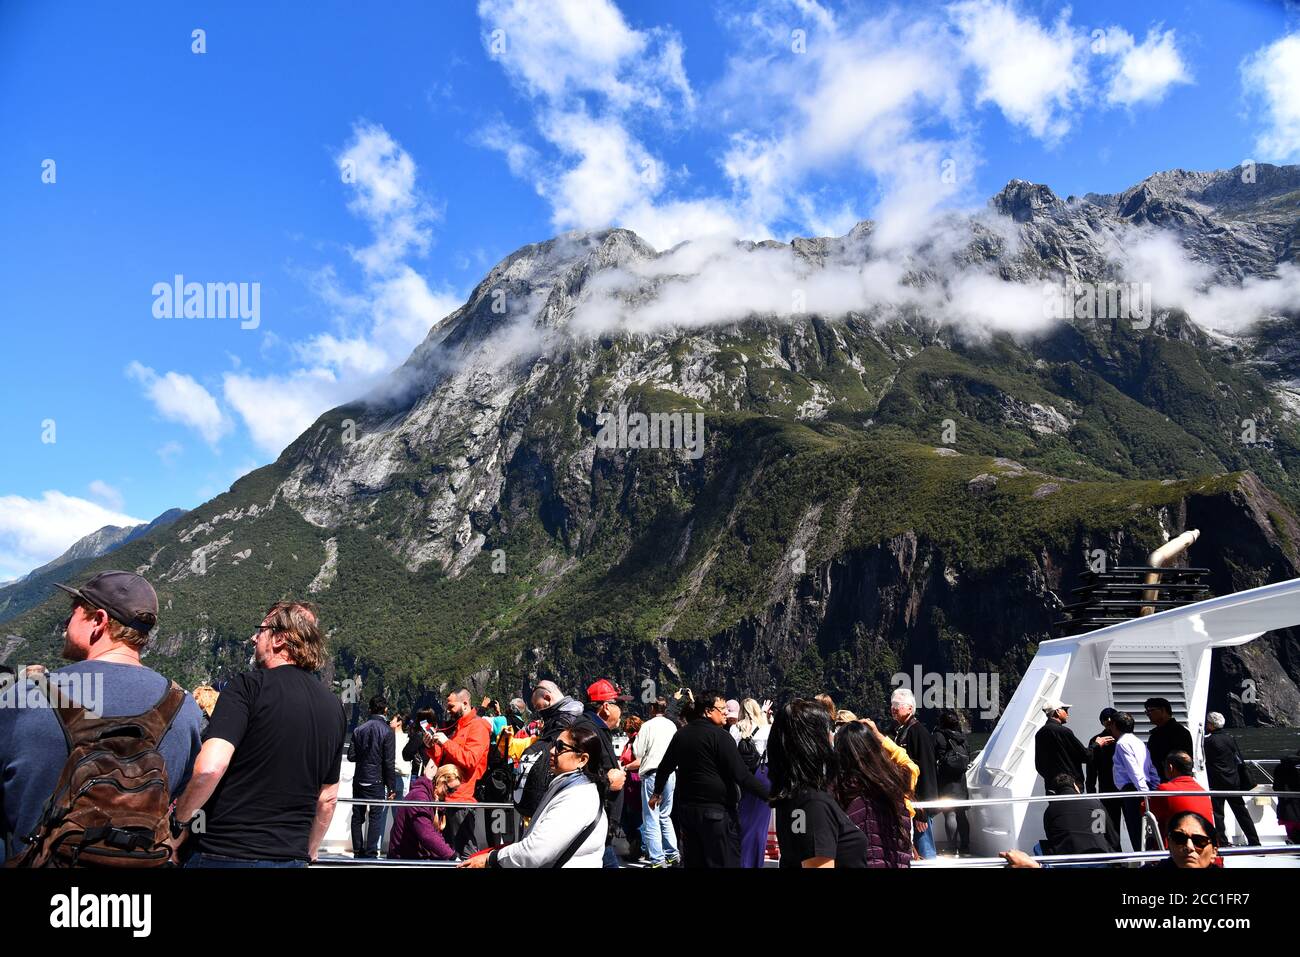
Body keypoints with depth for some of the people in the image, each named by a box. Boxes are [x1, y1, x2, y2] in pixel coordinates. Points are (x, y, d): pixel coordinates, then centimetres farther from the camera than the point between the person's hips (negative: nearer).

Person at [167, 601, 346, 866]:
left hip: (227, 854, -5)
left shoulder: (249, 685, -11)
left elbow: (209, 769, -22)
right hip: (292, 859, 6)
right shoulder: (334, 708, 8)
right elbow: (327, 799, 14)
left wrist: (179, 820, -6)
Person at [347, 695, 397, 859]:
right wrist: (392, 787, -6)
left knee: (357, 816, 13)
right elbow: (389, 763, -12)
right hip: (376, 781, -4)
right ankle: (370, 852, 2)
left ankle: (358, 851, 20)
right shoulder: (387, 731, -12)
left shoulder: (359, 729, 0)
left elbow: (351, 756, 2)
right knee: (376, 817, 3)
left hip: (359, 780, 4)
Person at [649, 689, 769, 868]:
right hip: (716, 811, -7)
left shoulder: (681, 734, 9)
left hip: (686, 808, 8)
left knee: (694, 861, 15)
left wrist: (657, 792, 37)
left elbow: (665, 767, 21)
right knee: (725, 862, -3)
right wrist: (769, 794, -14)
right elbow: (741, 775, -18)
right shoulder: (719, 735, -13)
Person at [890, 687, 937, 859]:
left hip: (917, 801, -9)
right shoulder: (898, 731, 12)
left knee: (924, 849, -3)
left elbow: (925, 769, -18)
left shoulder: (918, 731, -13)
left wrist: (922, 808, -20)